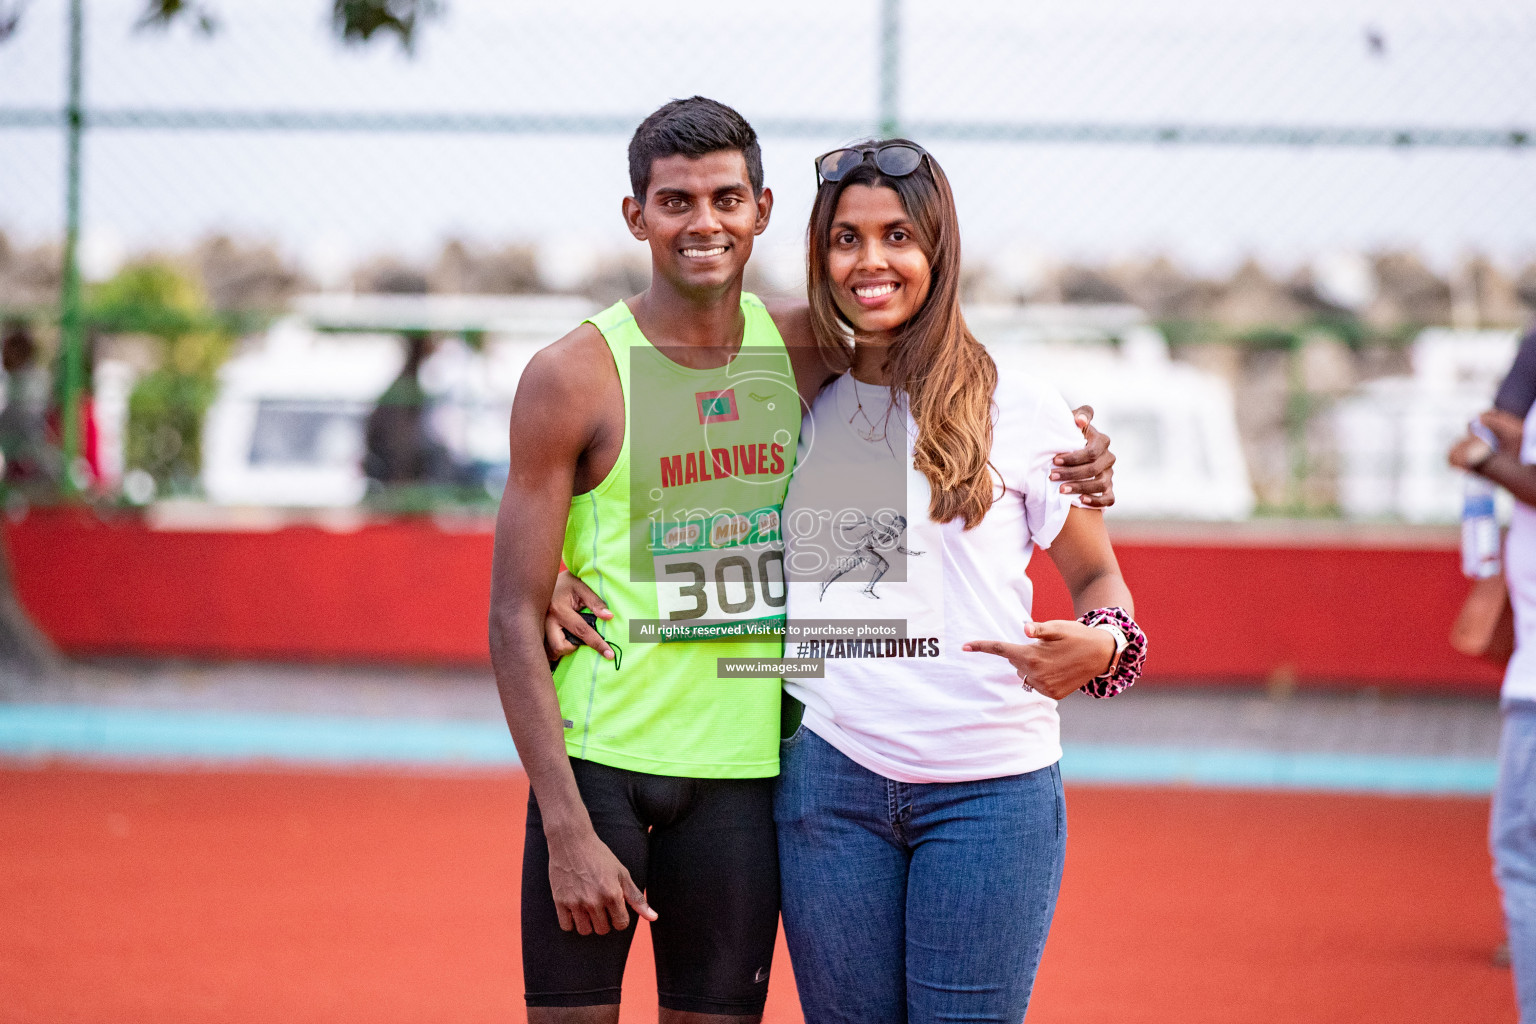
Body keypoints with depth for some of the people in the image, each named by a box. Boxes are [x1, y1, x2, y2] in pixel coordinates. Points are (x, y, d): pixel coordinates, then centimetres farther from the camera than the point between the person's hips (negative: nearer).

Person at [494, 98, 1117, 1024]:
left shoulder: (805, 346, 4)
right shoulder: (576, 377, -7)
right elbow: (515, 619, -7)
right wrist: (568, 832, -14)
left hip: (745, 768, 3)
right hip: (598, 756, -3)